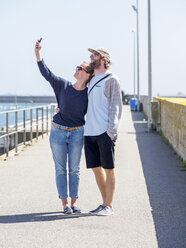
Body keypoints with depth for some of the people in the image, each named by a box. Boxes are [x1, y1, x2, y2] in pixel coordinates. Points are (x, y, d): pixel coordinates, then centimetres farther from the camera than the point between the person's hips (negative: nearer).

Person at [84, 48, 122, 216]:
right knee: (96, 168, 9)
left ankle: (109, 206, 4)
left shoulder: (111, 80, -2)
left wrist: (112, 130, -14)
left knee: (108, 168, -1)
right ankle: (105, 203, 19)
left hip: (105, 132, -7)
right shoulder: (92, 80, 19)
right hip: (90, 132, 7)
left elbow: (116, 106, -6)